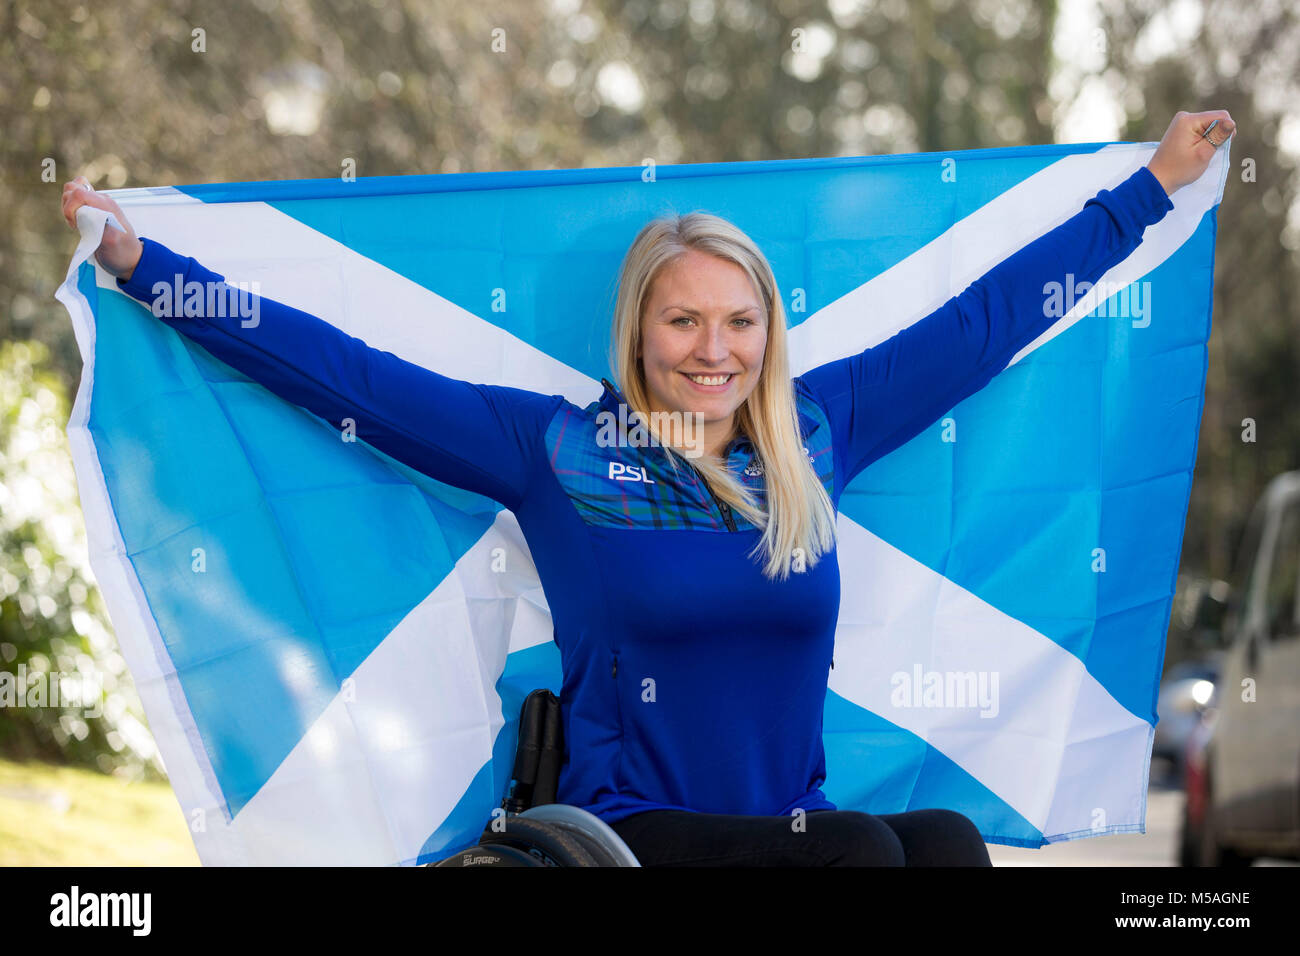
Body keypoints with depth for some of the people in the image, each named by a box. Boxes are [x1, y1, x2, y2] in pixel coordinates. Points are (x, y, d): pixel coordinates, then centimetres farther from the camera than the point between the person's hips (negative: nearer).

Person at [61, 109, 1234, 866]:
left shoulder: (816, 432, 11)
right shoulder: (557, 449, 2)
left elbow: (983, 318, 18)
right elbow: (347, 373, 1)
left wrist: (1153, 187, 25)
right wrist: (148, 268, -1)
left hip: (792, 825, 4)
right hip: (631, 832, -4)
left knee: (946, 839, -29)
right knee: (862, 850, -31)